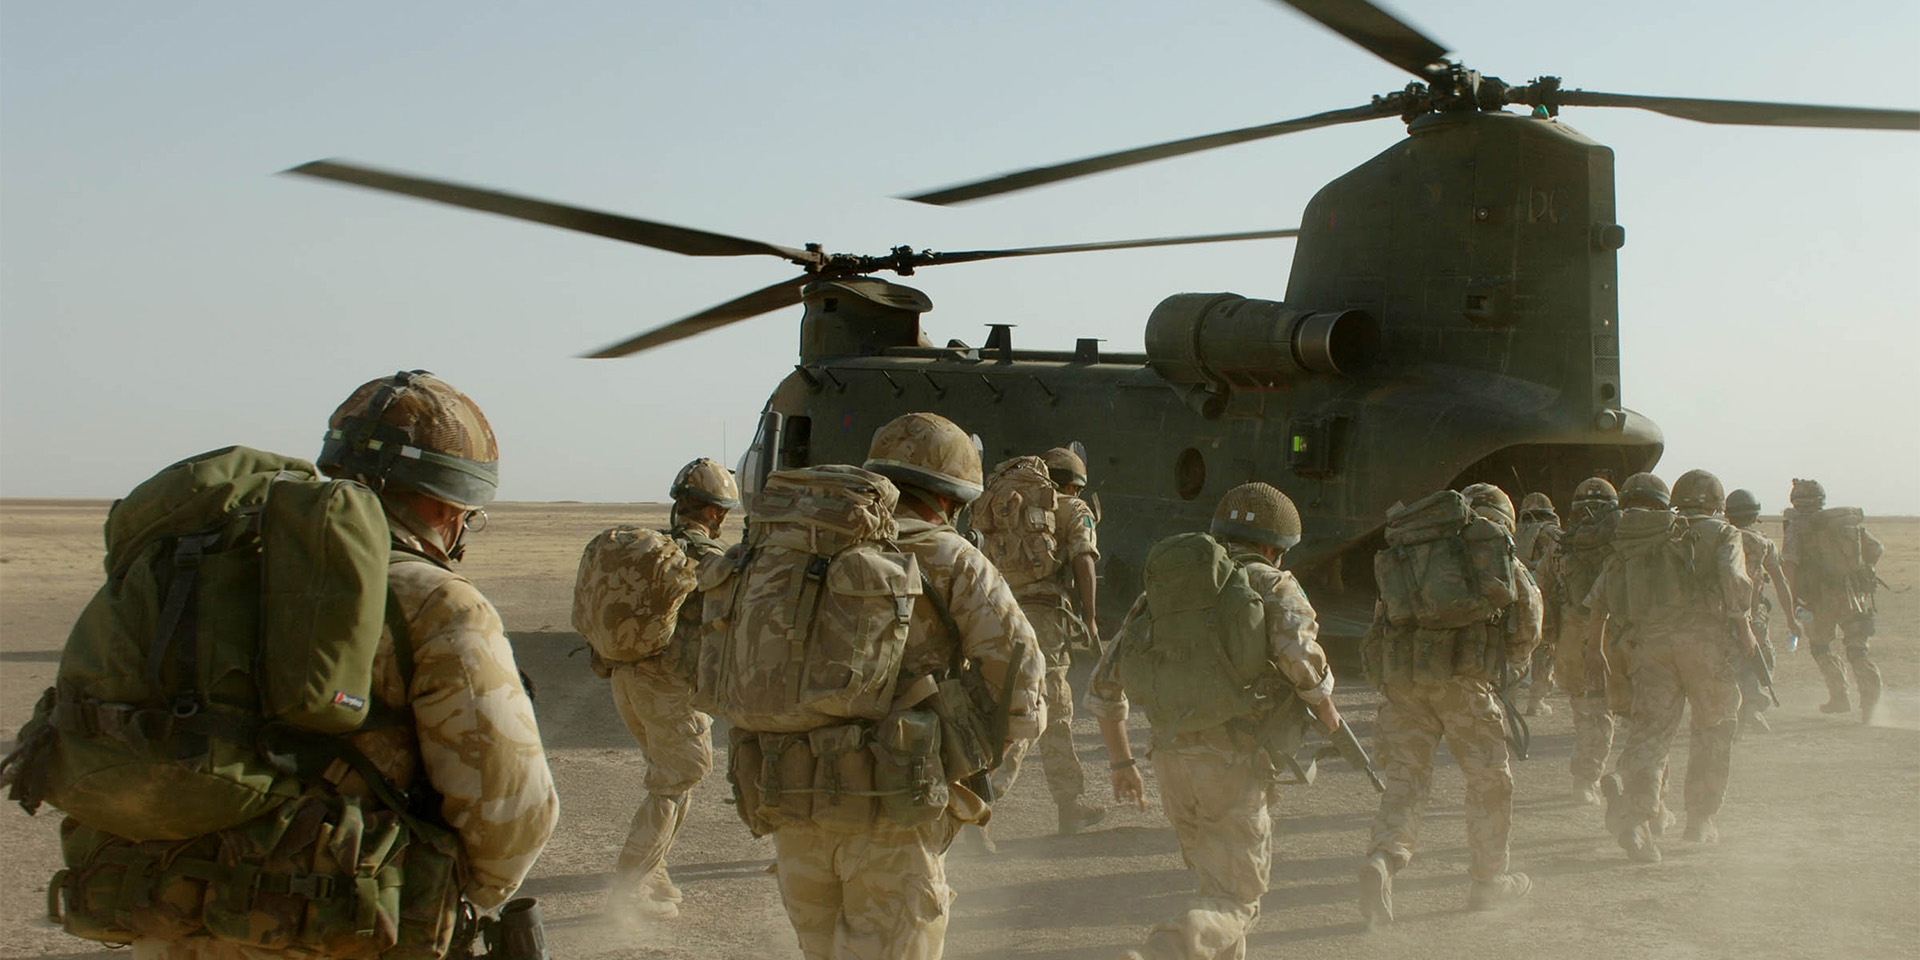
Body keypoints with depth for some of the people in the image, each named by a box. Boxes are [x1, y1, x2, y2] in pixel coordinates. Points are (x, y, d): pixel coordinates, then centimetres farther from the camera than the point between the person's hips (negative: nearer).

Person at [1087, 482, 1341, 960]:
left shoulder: (1163, 591, 17)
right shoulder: (1272, 585, 3)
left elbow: (1103, 683, 17)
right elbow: (1300, 652, -17)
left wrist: (1121, 762, 24)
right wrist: (1324, 706, 2)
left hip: (1171, 759, 5)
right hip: (1234, 759, -5)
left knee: (1216, 879, 24)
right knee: (1234, 898, 1)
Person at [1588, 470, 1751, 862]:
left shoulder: (1641, 541, 21)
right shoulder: (1721, 534, 10)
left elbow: (1602, 590, 16)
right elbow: (1734, 582, -7)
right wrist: (1744, 632, 1)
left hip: (1650, 639, 3)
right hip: (1704, 635, -3)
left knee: (1650, 728, 0)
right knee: (1714, 726, 13)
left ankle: (1635, 811, -21)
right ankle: (1702, 818, 16)